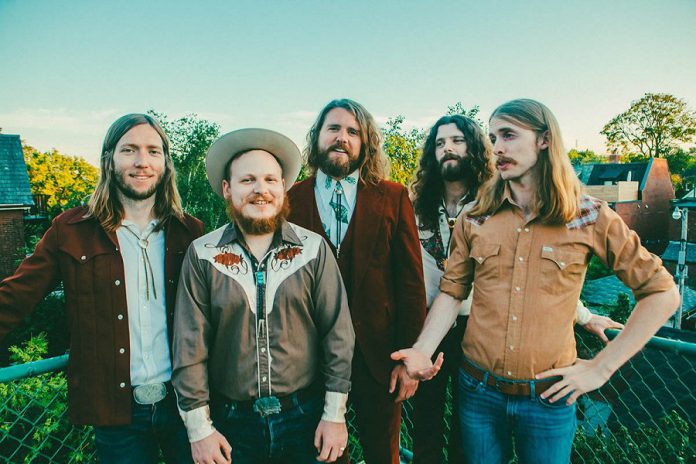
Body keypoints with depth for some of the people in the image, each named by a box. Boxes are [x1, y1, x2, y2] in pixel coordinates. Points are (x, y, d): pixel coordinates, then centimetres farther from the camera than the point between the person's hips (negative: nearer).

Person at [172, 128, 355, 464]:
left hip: (307, 418, 0)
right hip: (231, 424, 1)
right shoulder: (202, 255, -5)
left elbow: (338, 335, -4)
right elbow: (190, 347, -4)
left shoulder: (314, 249, -6)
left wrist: (335, 415, -5)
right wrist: (199, 428, -5)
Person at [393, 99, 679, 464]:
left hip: (548, 397, -1)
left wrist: (601, 368, -6)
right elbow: (452, 293, 1)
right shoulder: (475, 219, -1)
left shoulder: (588, 217, -7)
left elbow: (662, 292, -2)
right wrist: (423, 350, -16)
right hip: (478, 392, 2)